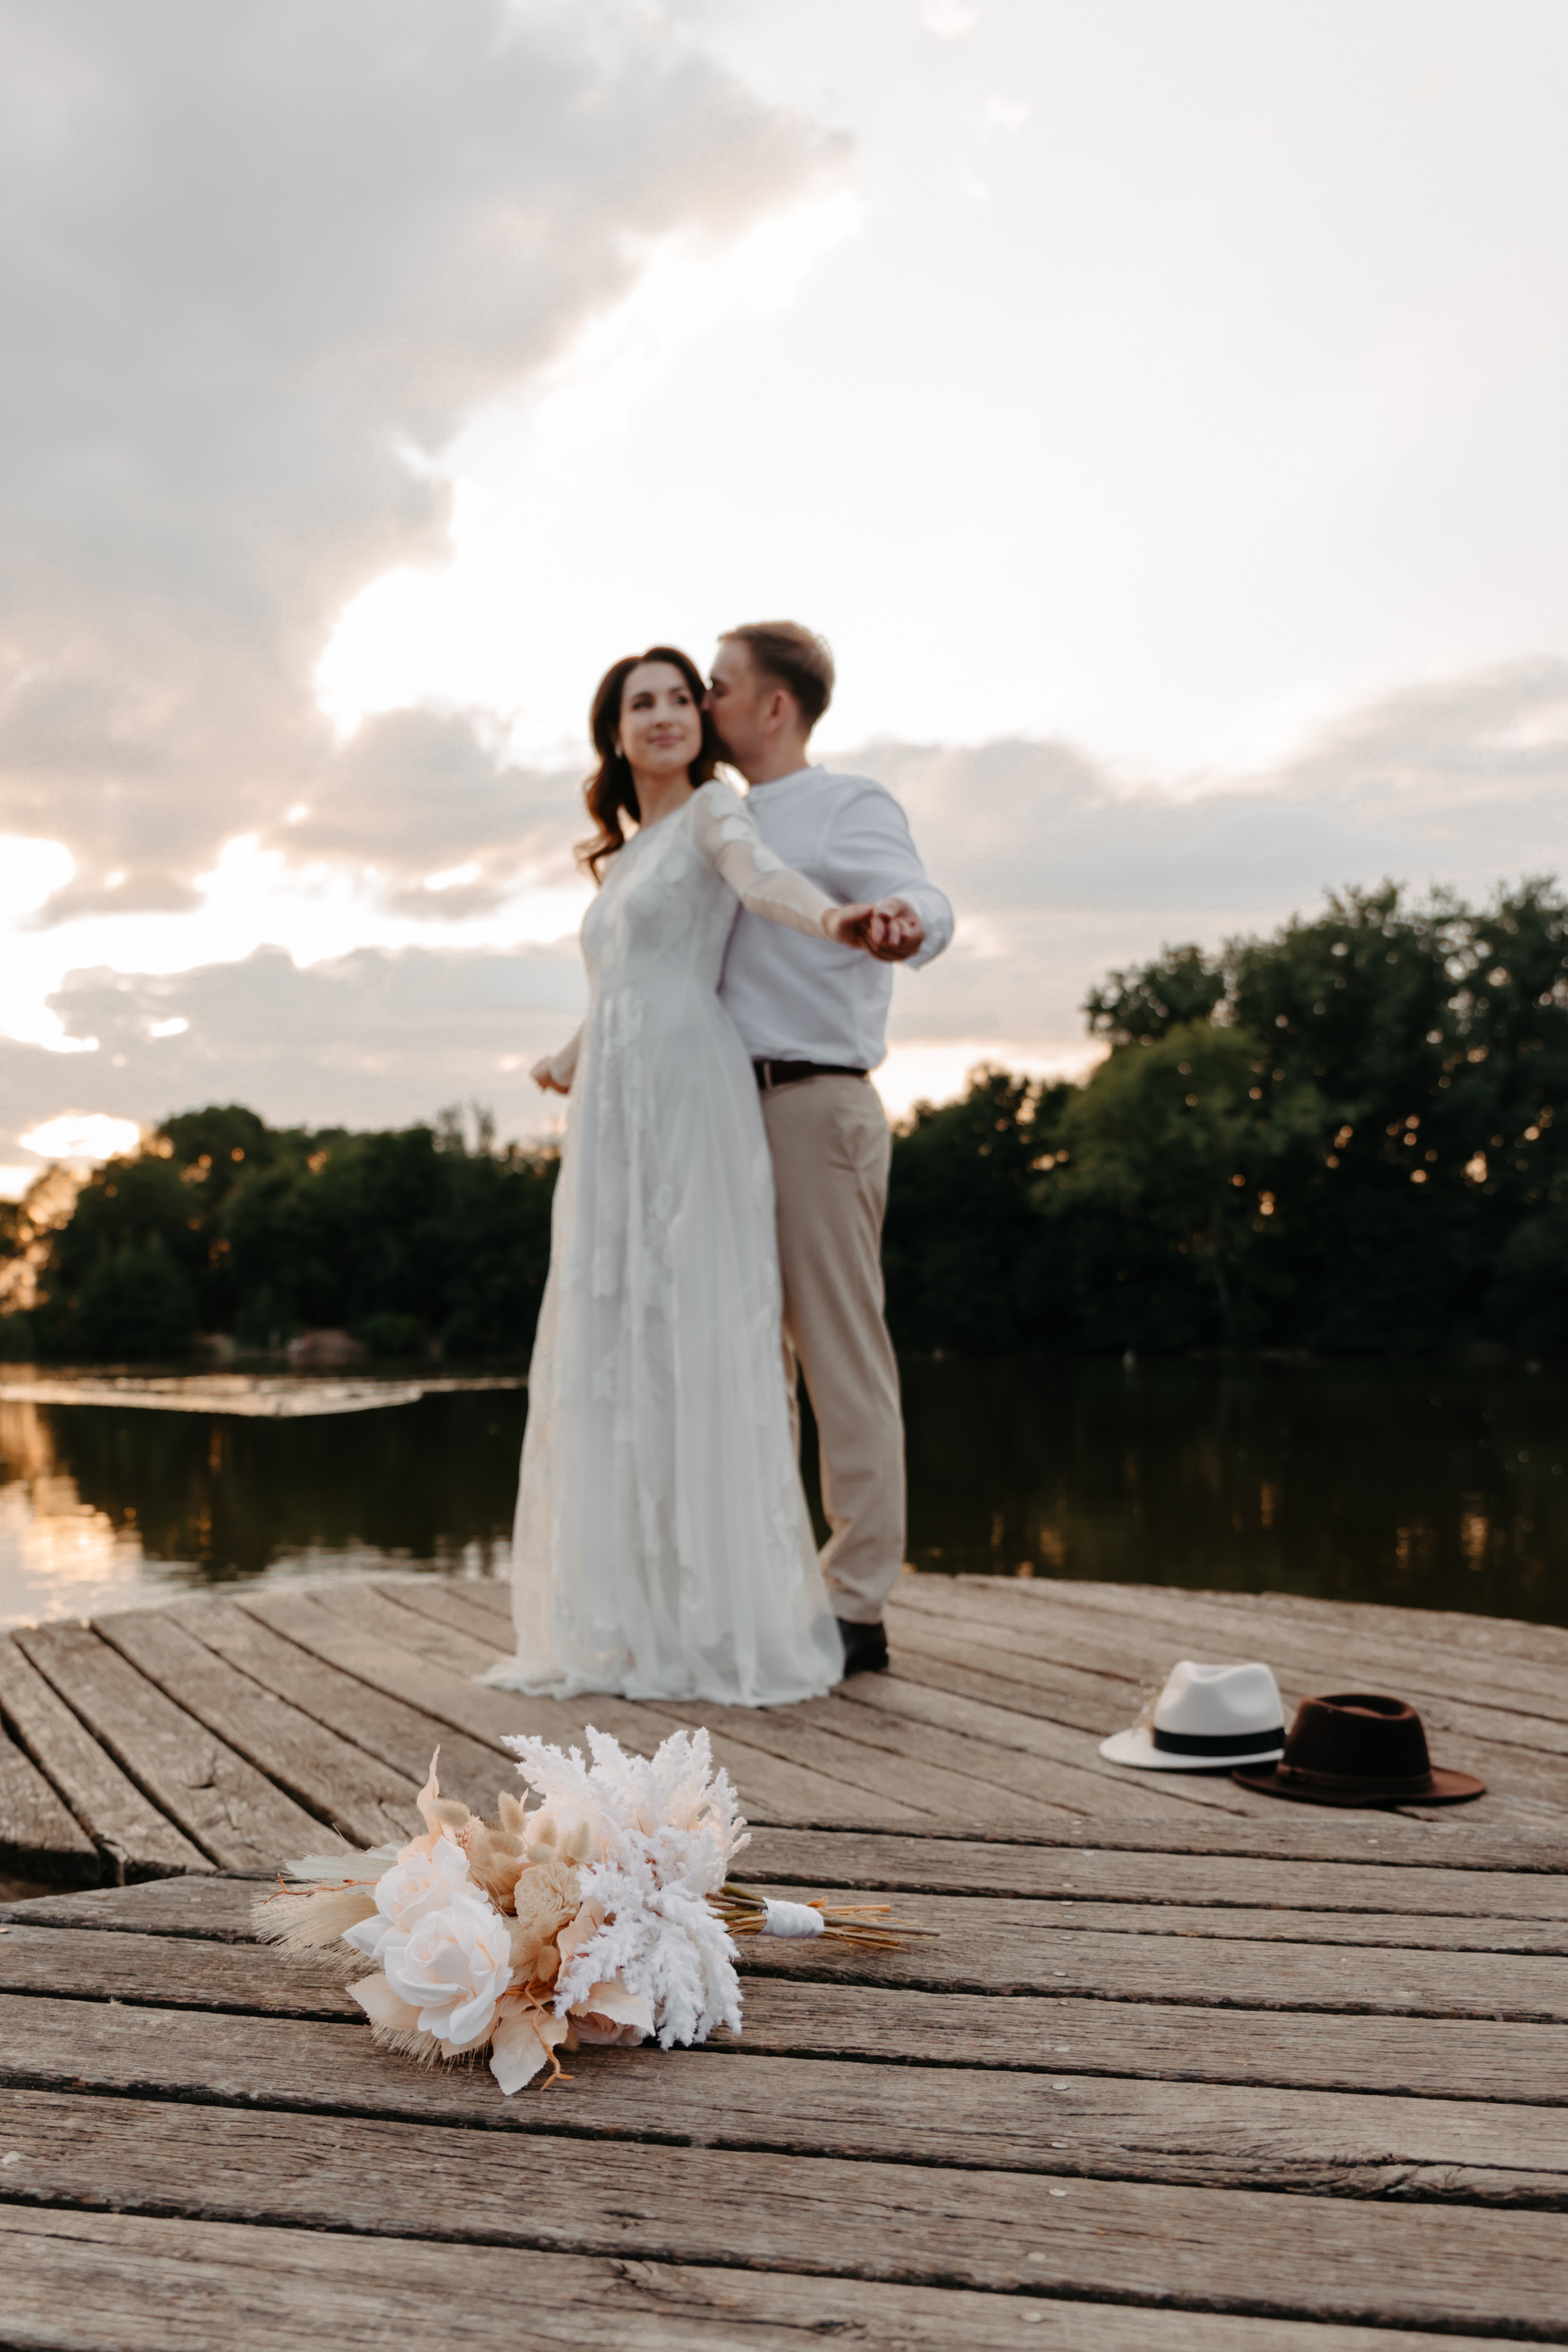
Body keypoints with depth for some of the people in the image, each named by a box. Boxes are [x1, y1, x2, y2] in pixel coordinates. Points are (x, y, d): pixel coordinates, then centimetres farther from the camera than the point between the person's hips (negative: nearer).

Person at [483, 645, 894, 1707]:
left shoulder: (713, 811, 0)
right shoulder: (622, 855, 23)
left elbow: (758, 870, -24)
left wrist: (830, 919, -44)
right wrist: (571, 1057, 48)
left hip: (690, 1102, -8)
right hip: (612, 1115, 8)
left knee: (698, 1346, -9)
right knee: (606, 1357, 5)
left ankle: (726, 1625, -4)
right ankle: (630, 1622, 11)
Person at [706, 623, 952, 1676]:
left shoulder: (850, 806, -2)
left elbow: (923, 901, -23)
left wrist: (905, 916, -44)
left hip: (814, 1107, -9)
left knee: (842, 1359, -6)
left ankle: (857, 1608, -1)